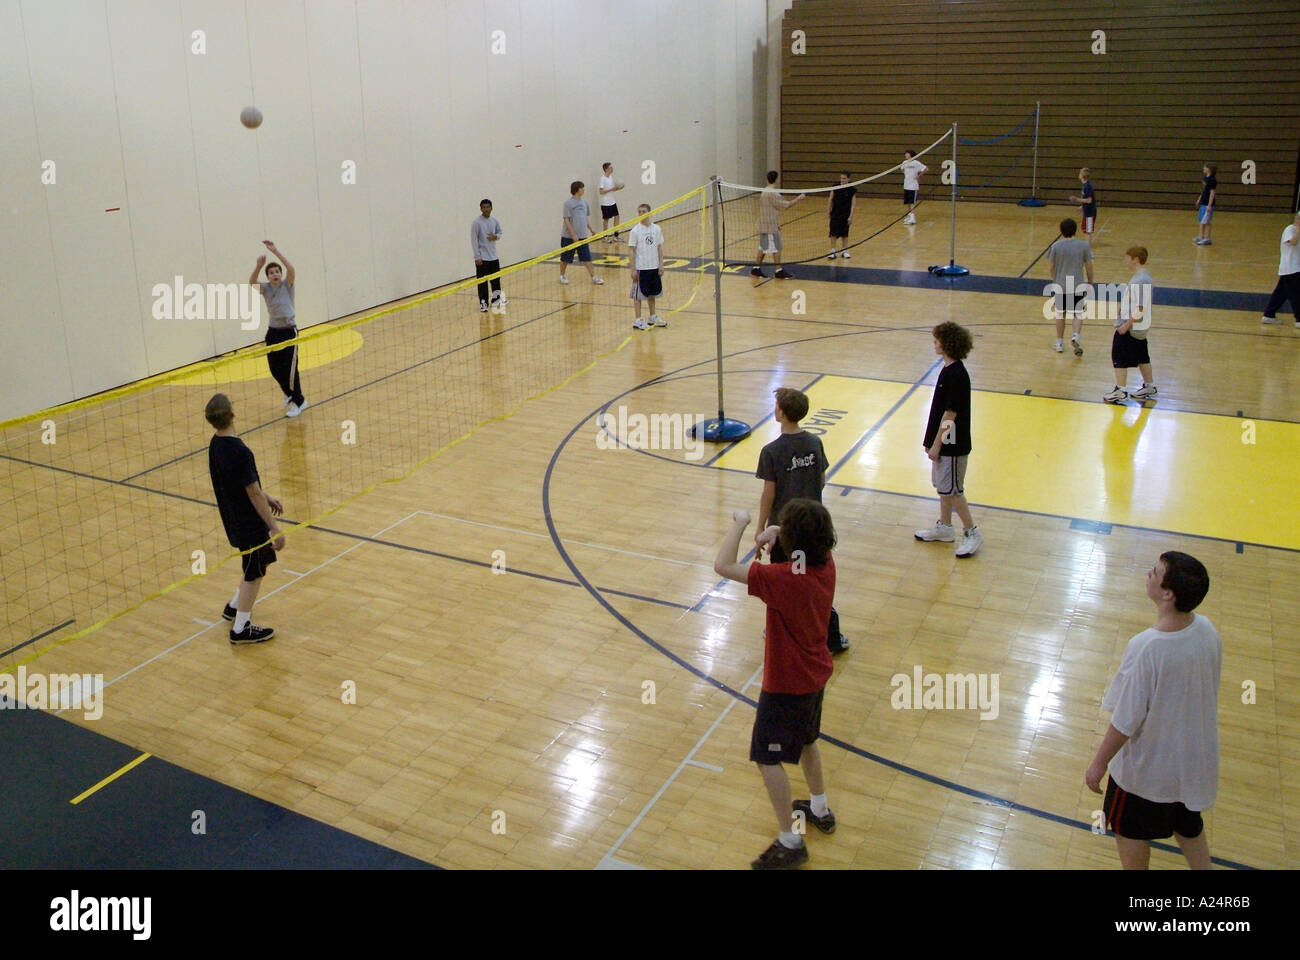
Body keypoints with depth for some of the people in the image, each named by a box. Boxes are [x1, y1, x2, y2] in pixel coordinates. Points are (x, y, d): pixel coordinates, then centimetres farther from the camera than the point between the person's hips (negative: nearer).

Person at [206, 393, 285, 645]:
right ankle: (241, 629, 17)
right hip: (249, 523, -9)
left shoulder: (216, 444, 0)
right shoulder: (240, 452, -28)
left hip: (234, 518, 9)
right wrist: (275, 529, -18)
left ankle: (234, 606, 38)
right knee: (254, 572, 6)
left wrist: (268, 497, 21)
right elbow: (254, 494, -24)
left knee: (259, 563, 26)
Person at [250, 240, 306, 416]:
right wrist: (259, 266, -36)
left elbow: (291, 269, -24)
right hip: (273, 332, 4)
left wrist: (275, 251, -29)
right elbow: (252, 283, -20)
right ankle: (289, 394, 35)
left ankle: (299, 401, 6)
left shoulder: (287, 285, -5)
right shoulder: (266, 288, 2)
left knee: (289, 368, -8)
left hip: (288, 331, -4)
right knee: (275, 369, 10)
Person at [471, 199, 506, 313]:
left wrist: (495, 237, -7)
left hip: (493, 256, 5)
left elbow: (499, 233, 19)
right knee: (483, 282, -2)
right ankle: (483, 303, 4)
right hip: (482, 258, -5)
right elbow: (474, 240, -11)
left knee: (496, 279, 13)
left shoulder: (495, 221, 5)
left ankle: (496, 300, 26)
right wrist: (477, 257, -14)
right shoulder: (476, 222, -11)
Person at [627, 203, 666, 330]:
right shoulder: (635, 231, -9)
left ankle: (653, 317, 27)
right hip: (641, 268, -4)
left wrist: (661, 265, 4)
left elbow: (660, 247, 9)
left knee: (652, 293, 15)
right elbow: (631, 250, -8)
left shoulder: (656, 229, 3)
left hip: (654, 267, 4)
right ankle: (638, 320, 9)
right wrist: (633, 269, -11)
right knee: (638, 294, 2)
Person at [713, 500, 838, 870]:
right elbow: (816, 539, 14)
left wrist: (740, 522, -21)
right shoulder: (826, 565, -10)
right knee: (806, 741, 29)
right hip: (815, 675, 9)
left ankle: (790, 843, 13)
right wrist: (777, 533, -6)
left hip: (787, 684, -8)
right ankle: (820, 810, 47)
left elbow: (723, 565, -34)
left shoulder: (783, 579, -33)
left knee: (768, 759, 4)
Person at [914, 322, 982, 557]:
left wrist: (936, 444, -18)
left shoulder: (956, 375, -23)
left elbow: (950, 414, -22)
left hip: (952, 444, -9)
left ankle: (972, 532, 10)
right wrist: (931, 440, 17)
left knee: (952, 489, -1)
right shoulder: (948, 370, 7)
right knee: (943, 487, 18)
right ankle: (944, 527, 31)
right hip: (945, 442, 9)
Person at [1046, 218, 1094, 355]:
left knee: (1060, 314, 13)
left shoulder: (1056, 246, -7)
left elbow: (1051, 266, 1)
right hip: (1078, 286, -1)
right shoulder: (1084, 245, -7)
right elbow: (1089, 266, -2)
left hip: (1060, 286, 1)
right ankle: (1076, 336, -13)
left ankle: (1060, 343, 20)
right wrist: (1090, 283, 11)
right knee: (1078, 314, 10)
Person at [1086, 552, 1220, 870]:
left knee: (1131, 831, 20)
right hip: (1196, 758, 6)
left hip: (1147, 766, -5)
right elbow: (1206, 688, 3)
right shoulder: (1207, 631, -15)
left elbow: (1125, 721, -25)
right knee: (1190, 827, 28)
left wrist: (1099, 763, -10)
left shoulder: (1145, 649, -35)